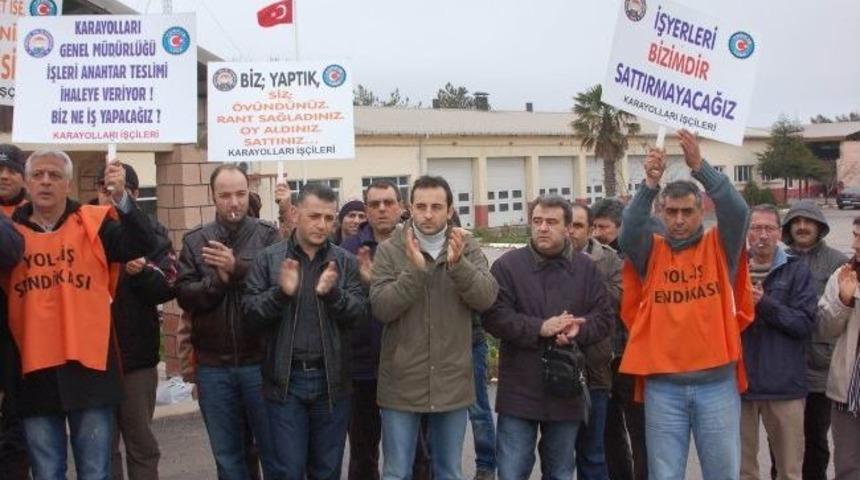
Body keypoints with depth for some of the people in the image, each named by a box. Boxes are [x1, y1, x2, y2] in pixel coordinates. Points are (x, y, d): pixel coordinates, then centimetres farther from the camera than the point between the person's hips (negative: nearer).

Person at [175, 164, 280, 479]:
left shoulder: (268, 235, -1)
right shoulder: (194, 241, 5)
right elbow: (184, 295, -3)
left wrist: (238, 268, -24)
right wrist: (218, 280, -18)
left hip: (260, 361, -2)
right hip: (213, 365, 2)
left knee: (274, 452, 9)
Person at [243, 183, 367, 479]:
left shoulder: (345, 261, 3)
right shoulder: (269, 259, 0)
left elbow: (360, 313, -6)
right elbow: (249, 316, -5)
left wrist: (332, 293, -24)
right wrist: (281, 292, -22)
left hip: (331, 380, 1)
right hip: (285, 380, -1)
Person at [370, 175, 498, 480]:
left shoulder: (466, 247, 0)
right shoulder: (390, 250, -4)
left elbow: (487, 298, -12)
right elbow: (381, 308, -13)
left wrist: (458, 264, -27)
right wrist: (415, 270, -25)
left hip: (452, 383, 2)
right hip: (402, 383, -1)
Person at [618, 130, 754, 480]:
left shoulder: (719, 248, 4)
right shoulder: (651, 251, 4)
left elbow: (737, 211, -13)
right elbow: (630, 231, -16)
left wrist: (700, 167, -25)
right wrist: (650, 184, -29)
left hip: (717, 382, 0)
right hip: (663, 384, 0)